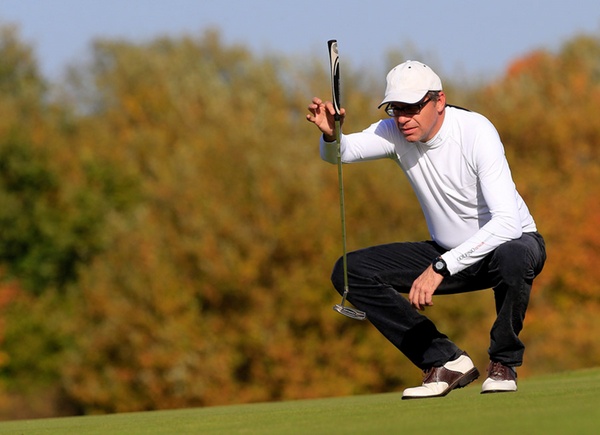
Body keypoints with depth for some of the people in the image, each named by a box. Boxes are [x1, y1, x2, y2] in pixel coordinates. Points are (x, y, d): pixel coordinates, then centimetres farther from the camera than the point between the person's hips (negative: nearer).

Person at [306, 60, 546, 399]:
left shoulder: (477, 132, -27)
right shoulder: (396, 132, -9)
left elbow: (507, 222, -36)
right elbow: (340, 153, -23)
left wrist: (440, 268, -43)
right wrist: (331, 135, -49)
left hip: (512, 240, -5)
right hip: (448, 252, 6)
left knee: (513, 258, -42)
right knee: (350, 271, -11)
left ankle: (504, 363, -13)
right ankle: (447, 360, -7)